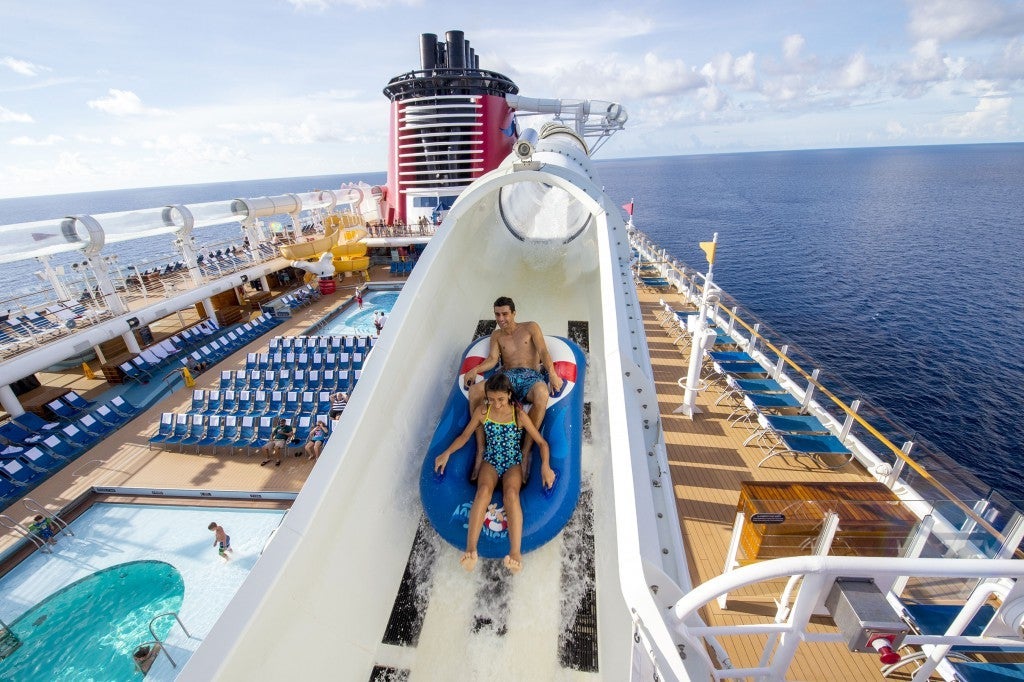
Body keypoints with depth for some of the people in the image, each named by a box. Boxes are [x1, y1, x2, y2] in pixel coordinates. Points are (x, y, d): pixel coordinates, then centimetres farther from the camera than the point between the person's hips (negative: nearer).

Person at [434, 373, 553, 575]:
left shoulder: (519, 414, -9)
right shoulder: (482, 411, -3)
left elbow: (541, 442, -6)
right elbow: (465, 435, 8)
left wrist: (545, 465, -23)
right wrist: (447, 453, -6)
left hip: (513, 463, -1)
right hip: (490, 461, 2)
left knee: (511, 493, -33)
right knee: (484, 490, -31)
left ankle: (516, 552, -45)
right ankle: (471, 548, -41)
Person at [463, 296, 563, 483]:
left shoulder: (531, 328, 14)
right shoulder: (496, 335, 23)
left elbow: (543, 352, 1)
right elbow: (492, 359, 9)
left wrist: (553, 374, -17)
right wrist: (476, 369, -13)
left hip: (531, 376, -2)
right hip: (507, 377, 3)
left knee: (542, 394, -41)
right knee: (475, 390, -28)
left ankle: (526, 452, -32)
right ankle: (481, 450, -26)